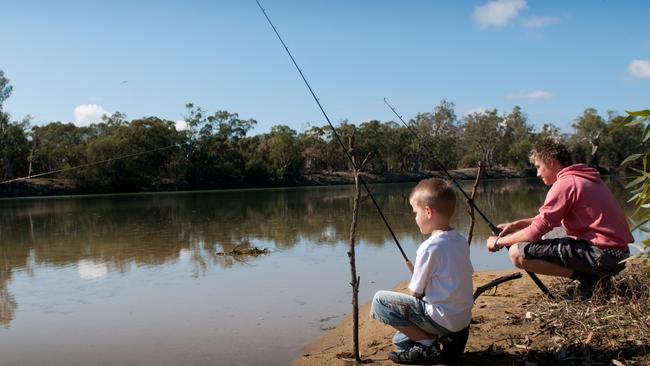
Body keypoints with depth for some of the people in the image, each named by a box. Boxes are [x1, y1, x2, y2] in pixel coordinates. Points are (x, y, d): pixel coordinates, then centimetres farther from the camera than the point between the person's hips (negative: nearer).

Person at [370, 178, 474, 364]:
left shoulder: (429, 247, -20)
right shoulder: (461, 240, 4)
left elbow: (415, 292, -13)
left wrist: (411, 286, 10)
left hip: (443, 320, -9)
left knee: (380, 300, -4)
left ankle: (426, 343, -4)